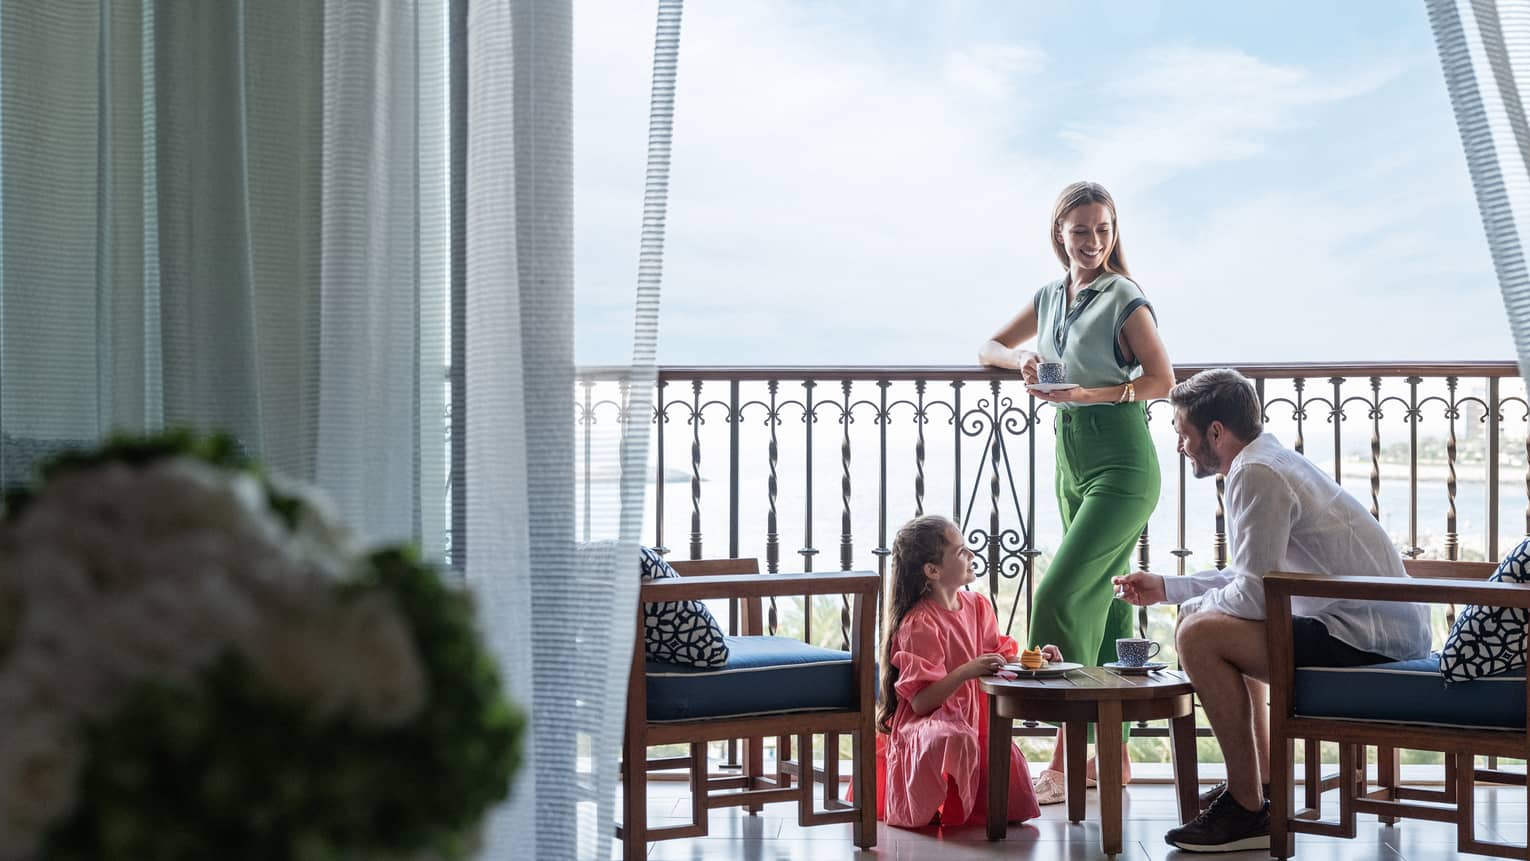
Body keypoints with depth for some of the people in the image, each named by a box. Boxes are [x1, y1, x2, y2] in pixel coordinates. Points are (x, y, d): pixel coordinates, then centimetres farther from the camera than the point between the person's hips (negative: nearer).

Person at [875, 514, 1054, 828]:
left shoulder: (977, 606, 6)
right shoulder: (919, 625, -19)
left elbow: (1001, 656, 16)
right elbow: (920, 701, -23)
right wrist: (965, 673, -34)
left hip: (972, 719, 7)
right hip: (924, 723, -7)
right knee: (952, 739, -43)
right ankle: (926, 812, -15)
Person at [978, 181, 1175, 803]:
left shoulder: (1124, 298, -8)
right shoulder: (1050, 297, 12)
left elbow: (1161, 381, -11)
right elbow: (988, 348, 21)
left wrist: (1085, 394, -19)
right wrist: (1019, 360, -1)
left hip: (1121, 464, -7)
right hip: (1072, 461, 7)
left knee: (1058, 596, -16)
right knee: (1101, 603, 10)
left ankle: (1064, 762, -14)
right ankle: (1115, 753, 17)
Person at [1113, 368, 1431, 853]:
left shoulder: (1256, 474, -16)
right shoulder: (1271, 461, 15)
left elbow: (1252, 594, -21)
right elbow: (1254, 575, 23)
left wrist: (1194, 606, -1)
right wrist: (1166, 588, 24)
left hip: (1367, 641, -11)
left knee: (1199, 635, -18)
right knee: (1225, 628, 27)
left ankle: (1248, 812, -11)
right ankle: (1261, 784, 30)